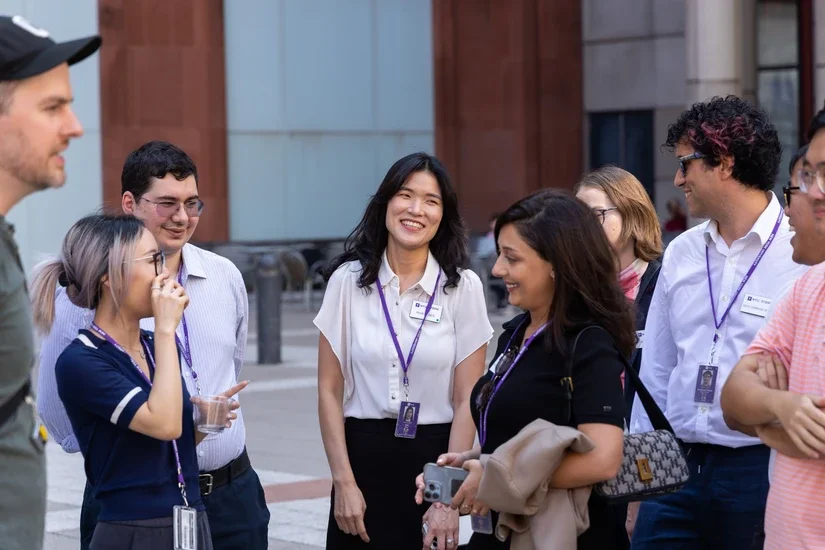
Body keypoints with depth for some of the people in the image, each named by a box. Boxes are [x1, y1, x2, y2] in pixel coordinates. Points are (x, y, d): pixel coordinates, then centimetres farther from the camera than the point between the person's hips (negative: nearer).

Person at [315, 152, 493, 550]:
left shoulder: (463, 287, -2)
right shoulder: (349, 280, 0)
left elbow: (467, 400, -4)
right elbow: (329, 391, 1)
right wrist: (344, 483, -7)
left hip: (434, 456, 0)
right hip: (364, 456, 1)